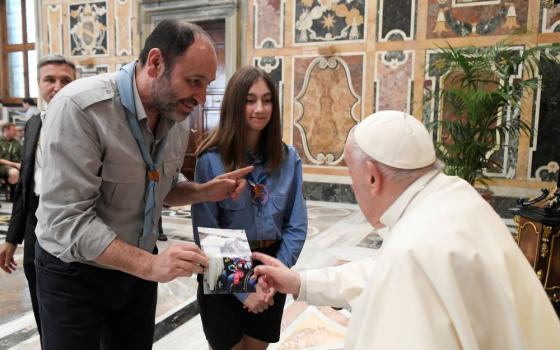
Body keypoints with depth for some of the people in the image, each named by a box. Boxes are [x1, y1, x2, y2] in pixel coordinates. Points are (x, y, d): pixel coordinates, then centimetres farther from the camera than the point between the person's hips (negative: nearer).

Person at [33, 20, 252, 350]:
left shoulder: (178, 117, -4)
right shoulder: (79, 108, -25)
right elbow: (68, 220, -28)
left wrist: (205, 191, -9)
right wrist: (150, 265, -37)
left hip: (138, 266, 6)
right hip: (75, 272, -5)